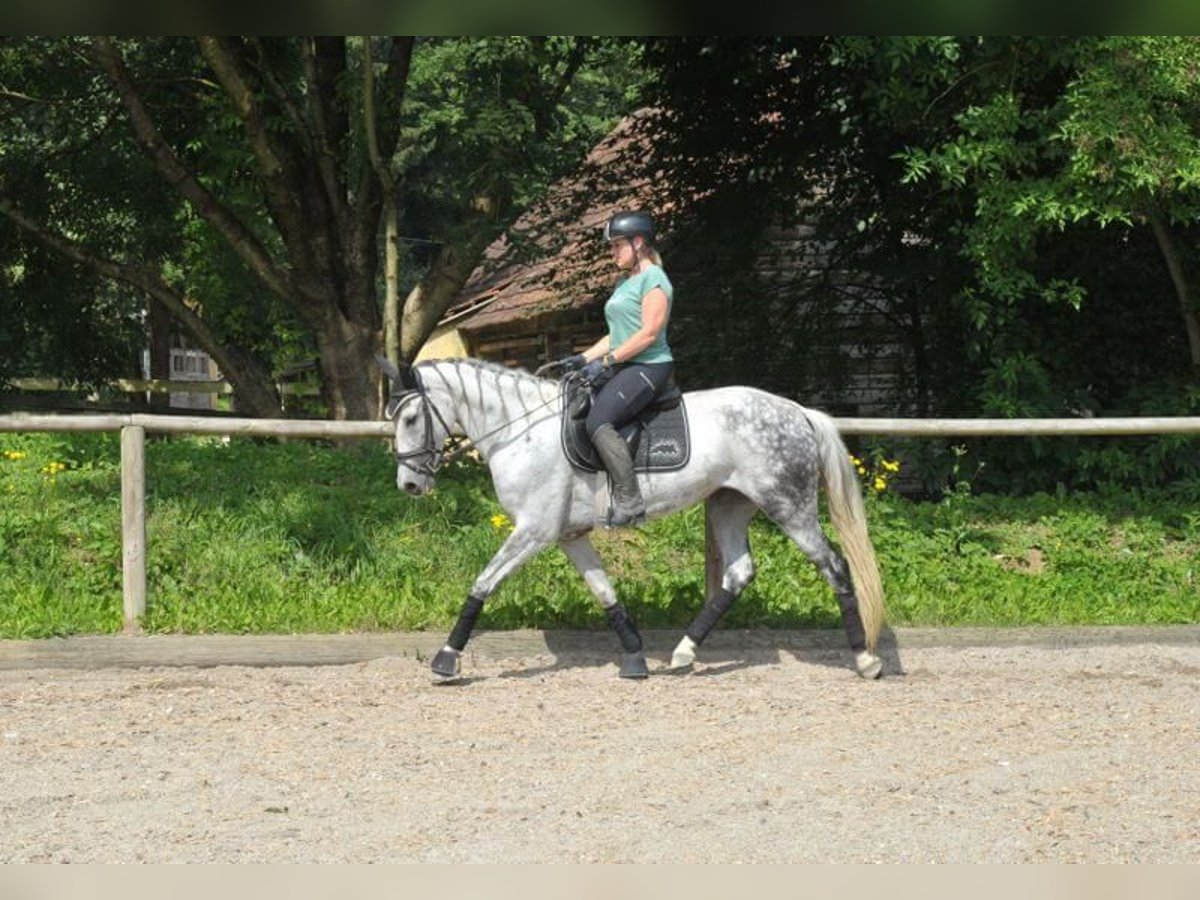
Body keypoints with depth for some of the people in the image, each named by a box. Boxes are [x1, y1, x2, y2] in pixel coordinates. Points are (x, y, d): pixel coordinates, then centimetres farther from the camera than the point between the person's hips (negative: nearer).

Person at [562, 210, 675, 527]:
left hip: (649, 367, -11)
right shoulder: (625, 284, 21)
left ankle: (630, 503, -29)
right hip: (624, 369, 11)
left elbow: (649, 333, -18)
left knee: (598, 421, -28)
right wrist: (585, 358, 11)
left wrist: (607, 361, -19)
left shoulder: (653, 278, -10)